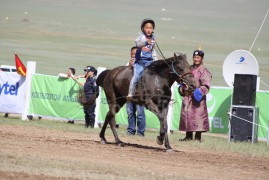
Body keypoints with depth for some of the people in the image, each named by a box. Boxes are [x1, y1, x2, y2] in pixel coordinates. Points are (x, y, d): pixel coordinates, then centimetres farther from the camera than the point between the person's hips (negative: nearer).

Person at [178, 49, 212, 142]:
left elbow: (206, 85, -14)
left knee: (197, 116, -9)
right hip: (187, 96, 8)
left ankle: (198, 137, -5)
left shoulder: (204, 71, -6)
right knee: (186, 116, 10)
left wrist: (201, 91, -27)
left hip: (197, 98, -8)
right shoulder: (190, 69, 16)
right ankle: (188, 136, 19)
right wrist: (182, 87, 10)